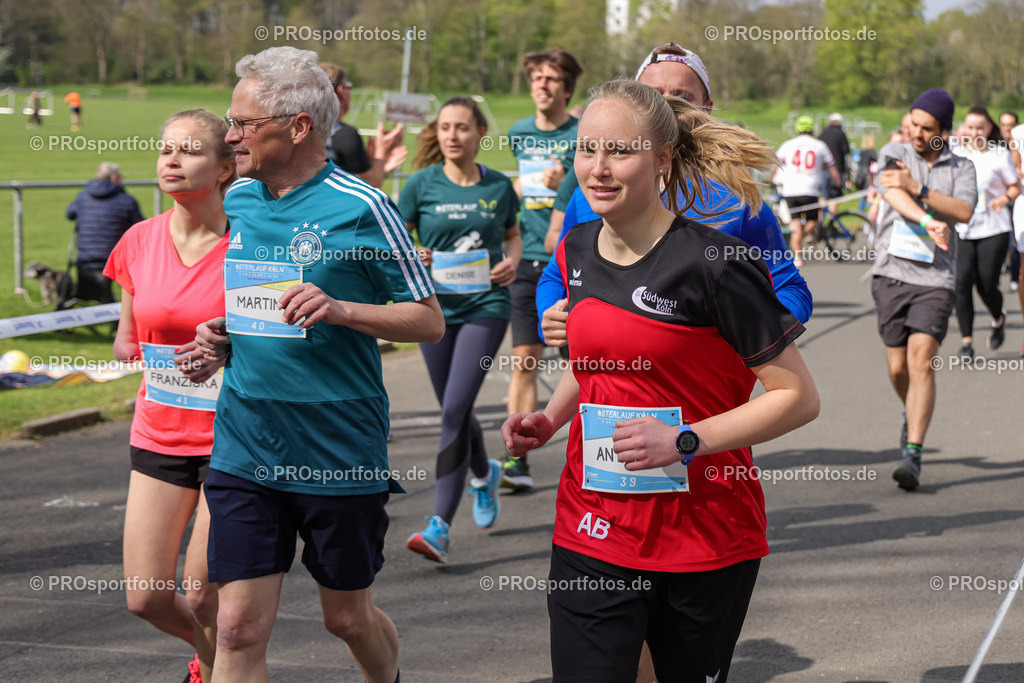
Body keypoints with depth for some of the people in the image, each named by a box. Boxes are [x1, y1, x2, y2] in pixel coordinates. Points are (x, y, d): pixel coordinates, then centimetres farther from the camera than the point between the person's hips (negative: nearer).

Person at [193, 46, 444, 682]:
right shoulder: (235, 202, 7)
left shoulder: (362, 208, -10)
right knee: (240, 628, -2)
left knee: (348, 617, 13)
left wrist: (340, 309, -21)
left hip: (340, 454, -4)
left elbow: (430, 320, -7)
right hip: (244, 450, 4)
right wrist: (220, 332, 3)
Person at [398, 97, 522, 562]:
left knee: (455, 409, -14)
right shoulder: (421, 185, 0)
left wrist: (511, 262, -2)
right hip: (436, 307, 2)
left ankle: (440, 525, -15)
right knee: (453, 411, 13)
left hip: (486, 305, -2)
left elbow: (513, 235, 18)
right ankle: (484, 474, 47)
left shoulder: (498, 187, 2)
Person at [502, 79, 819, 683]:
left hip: (706, 541, -4)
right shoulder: (577, 251, 6)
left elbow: (799, 397, -12)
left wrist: (685, 441, -20)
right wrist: (550, 419, 6)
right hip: (593, 535, 4)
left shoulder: (716, 263, -14)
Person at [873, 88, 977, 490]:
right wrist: (928, 222, -30)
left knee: (921, 361, -15)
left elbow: (964, 212, -9)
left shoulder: (961, 168, 9)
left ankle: (912, 456, -17)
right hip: (892, 273, 1)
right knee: (898, 368, 4)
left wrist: (917, 188, -17)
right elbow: (893, 194, -12)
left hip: (935, 279, -1)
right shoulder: (893, 154, 8)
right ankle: (912, 415, 37)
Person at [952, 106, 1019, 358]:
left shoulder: (1000, 154, -1)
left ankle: (998, 319, 32)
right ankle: (966, 341, -3)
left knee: (987, 285, -3)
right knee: (961, 281, -12)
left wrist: (1005, 198, -15)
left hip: (993, 229, -2)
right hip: (961, 229, 2)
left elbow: (1015, 187, 4)